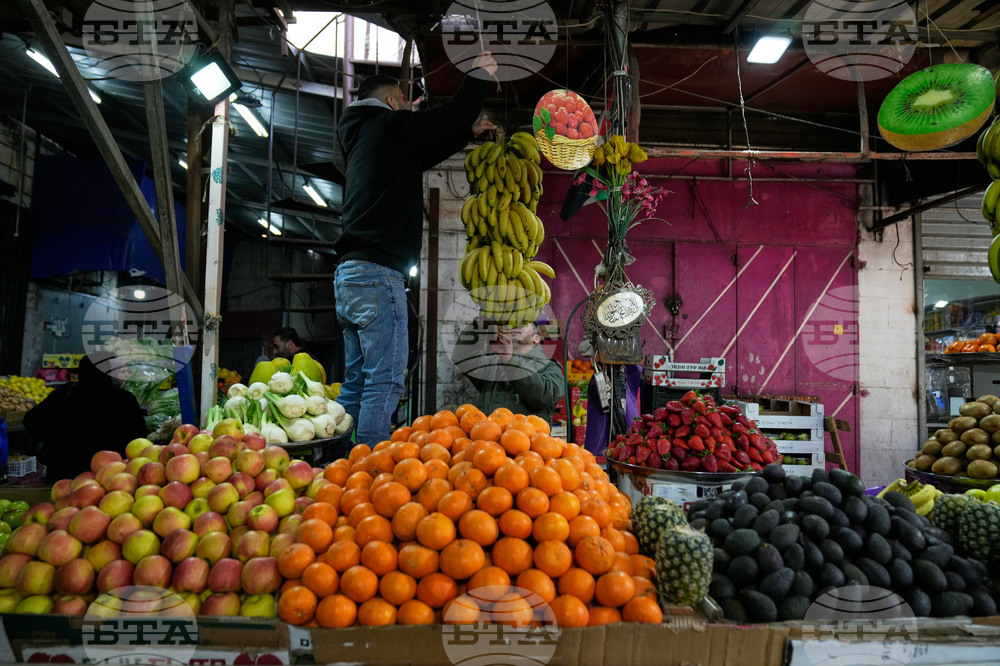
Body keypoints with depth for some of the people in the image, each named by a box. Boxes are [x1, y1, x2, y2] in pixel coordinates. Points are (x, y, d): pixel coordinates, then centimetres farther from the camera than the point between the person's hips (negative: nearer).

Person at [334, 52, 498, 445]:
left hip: (349, 273, 10)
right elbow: (449, 117, -1)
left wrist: (470, 133, 36)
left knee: (356, 382, 12)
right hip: (378, 272, -10)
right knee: (385, 382, -11)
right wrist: (478, 74, 16)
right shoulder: (389, 125, -2)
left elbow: (424, 152, 35)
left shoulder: (362, 138, 25)